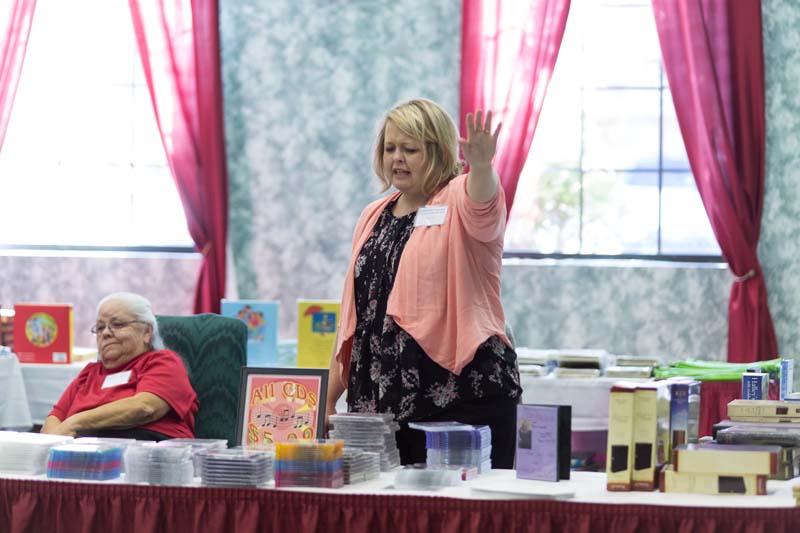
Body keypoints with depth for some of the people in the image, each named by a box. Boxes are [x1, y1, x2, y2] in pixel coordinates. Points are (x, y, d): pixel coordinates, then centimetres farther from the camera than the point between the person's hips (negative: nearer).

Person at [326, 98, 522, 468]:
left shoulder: (458, 203, -1)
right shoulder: (374, 217, 16)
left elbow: (482, 208, -27)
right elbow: (353, 312, 19)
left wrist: (481, 165, -49)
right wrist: (329, 398, 17)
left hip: (462, 396, -6)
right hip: (383, 400, 6)